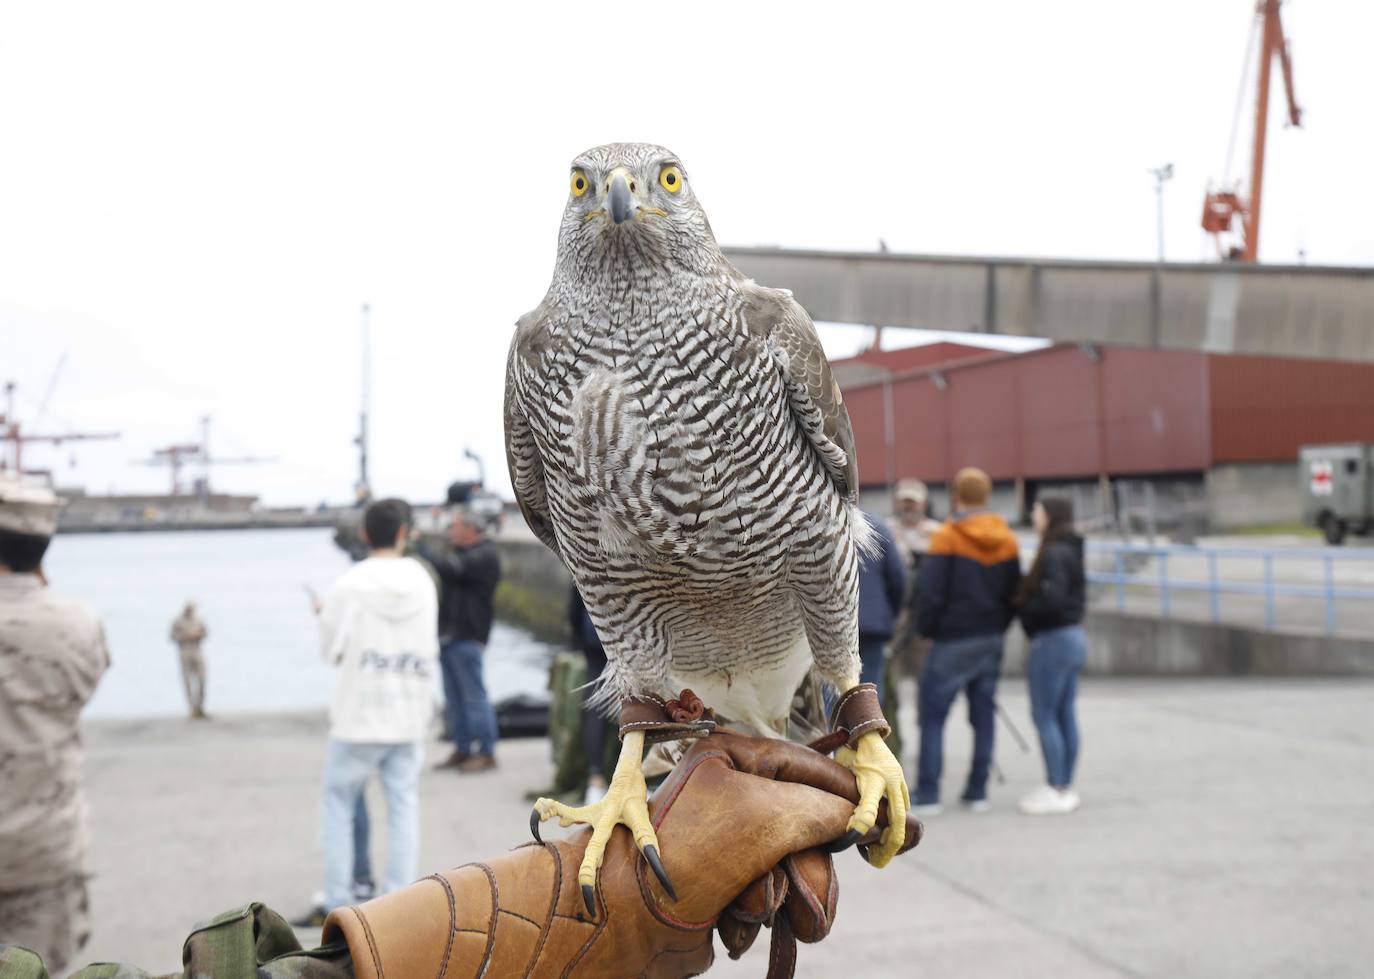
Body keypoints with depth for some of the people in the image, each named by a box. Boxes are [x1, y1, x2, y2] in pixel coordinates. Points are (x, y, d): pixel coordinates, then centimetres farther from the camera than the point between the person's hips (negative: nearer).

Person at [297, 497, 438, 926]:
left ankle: (337, 902, 10)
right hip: (410, 717, 3)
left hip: (359, 717, -3)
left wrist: (325, 613, 16)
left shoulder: (350, 585, -10)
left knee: (337, 801, 11)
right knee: (403, 805, 9)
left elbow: (332, 649, -2)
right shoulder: (422, 582, 1)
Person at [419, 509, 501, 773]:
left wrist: (419, 546, -19)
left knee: (474, 696, -6)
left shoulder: (484, 556, -13)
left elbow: (450, 568, -26)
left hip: (466, 637, -10)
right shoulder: (463, 552, 18)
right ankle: (462, 749, 22)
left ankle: (486, 753, -2)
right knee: (454, 698, 14)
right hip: (449, 634, 10)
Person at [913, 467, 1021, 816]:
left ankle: (927, 795, -4)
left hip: (952, 641, -6)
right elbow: (1014, 592, 10)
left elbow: (931, 591, -14)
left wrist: (925, 628, 0)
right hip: (991, 640, 6)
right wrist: (998, 627, 16)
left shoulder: (946, 537, -11)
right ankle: (977, 791, 13)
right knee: (984, 715, 10)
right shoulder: (1007, 540, 7)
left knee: (932, 716, -1)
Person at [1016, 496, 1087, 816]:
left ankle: (1055, 790, 0)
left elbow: (1052, 599, -26)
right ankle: (1065, 788, 18)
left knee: (1044, 716, -3)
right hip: (1073, 636, 10)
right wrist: (1026, 603, 7)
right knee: (1064, 715, 12)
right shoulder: (1070, 551, 12)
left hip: (1052, 641, -10)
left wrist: (1022, 606, -9)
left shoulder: (1054, 554, -17)